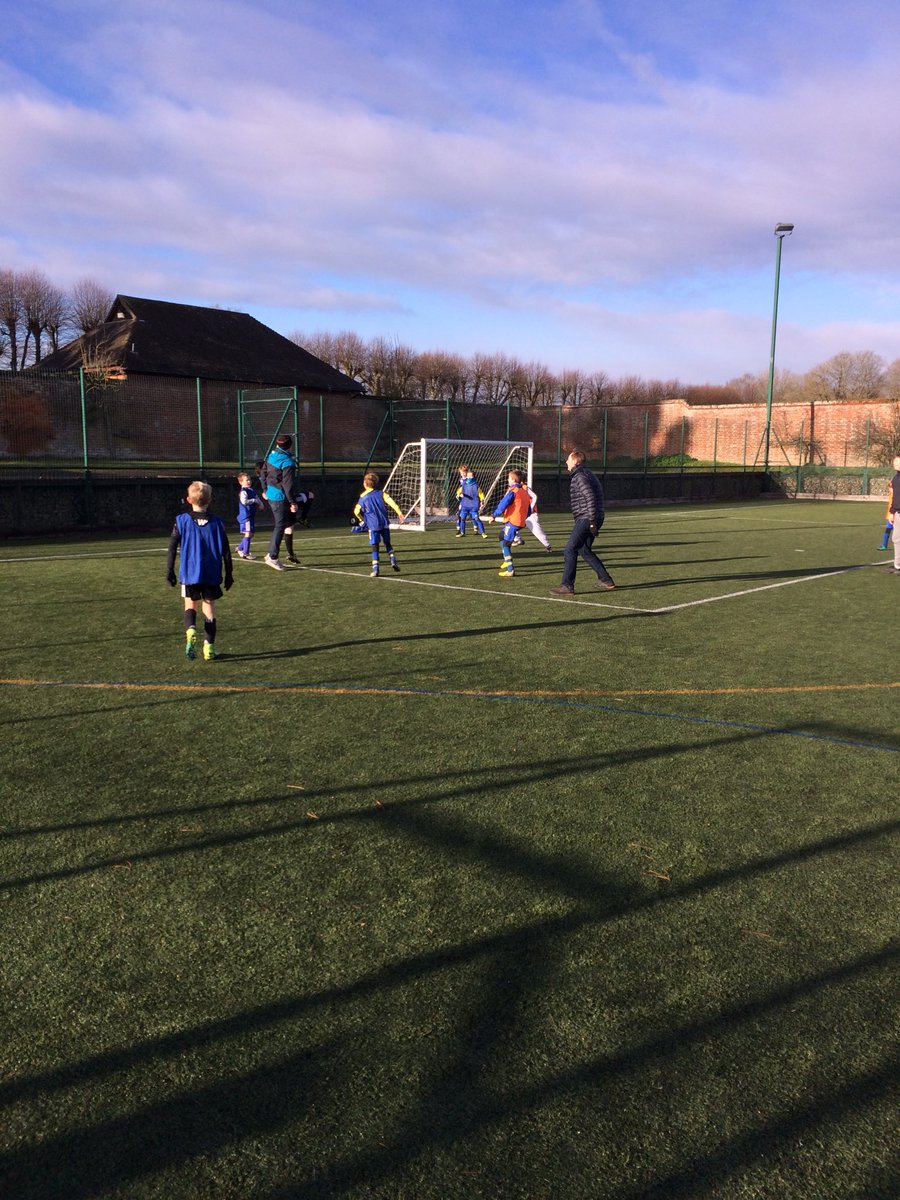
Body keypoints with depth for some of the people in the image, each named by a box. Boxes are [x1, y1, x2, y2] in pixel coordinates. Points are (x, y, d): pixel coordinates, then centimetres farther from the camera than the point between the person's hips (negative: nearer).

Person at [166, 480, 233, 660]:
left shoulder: (181, 521, -4)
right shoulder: (217, 523, -2)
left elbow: (172, 548, -2)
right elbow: (226, 551, 2)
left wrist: (169, 571, 8)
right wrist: (229, 574, 11)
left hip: (189, 573, 0)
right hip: (212, 575, 0)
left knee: (190, 605, 16)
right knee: (209, 608, 9)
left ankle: (190, 630, -14)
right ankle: (209, 647, 5)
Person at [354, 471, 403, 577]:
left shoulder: (363, 497, 0)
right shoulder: (381, 493, 4)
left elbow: (356, 511, 1)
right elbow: (390, 502, -9)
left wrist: (362, 519, 19)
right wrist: (399, 512, -11)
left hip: (373, 525, -2)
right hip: (384, 523, 2)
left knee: (374, 547, 1)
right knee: (387, 543, 19)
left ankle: (375, 569, -5)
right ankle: (393, 559, 0)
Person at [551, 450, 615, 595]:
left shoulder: (579, 477, -13)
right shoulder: (588, 474, 19)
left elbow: (590, 497, -23)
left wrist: (592, 521, -24)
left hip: (585, 519, -10)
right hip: (590, 519, 10)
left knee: (570, 550, -9)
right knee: (584, 550, 19)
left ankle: (567, 586, -9)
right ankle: (606, 580, 21)